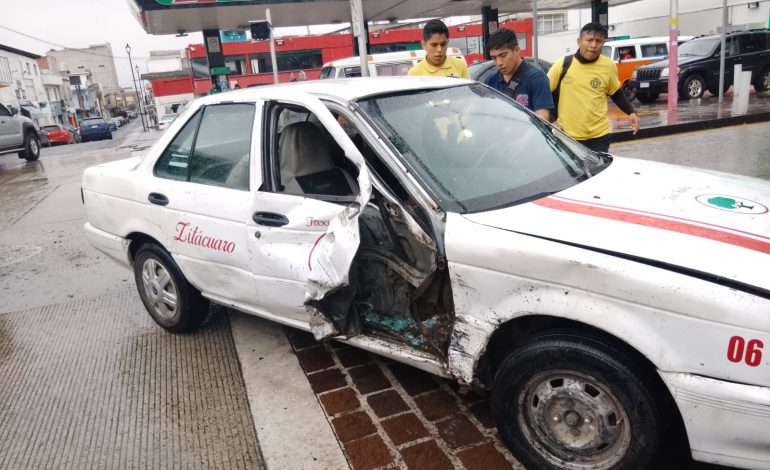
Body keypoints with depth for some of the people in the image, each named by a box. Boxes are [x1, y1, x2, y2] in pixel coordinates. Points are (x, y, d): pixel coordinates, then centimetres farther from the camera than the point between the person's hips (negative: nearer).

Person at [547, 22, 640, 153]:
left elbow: (616, 93, 14)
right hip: (567, 135, -1)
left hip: (599, 136, 1)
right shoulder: (563, 64, -6)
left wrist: (631, 112, 3)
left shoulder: (609, 66, 0)